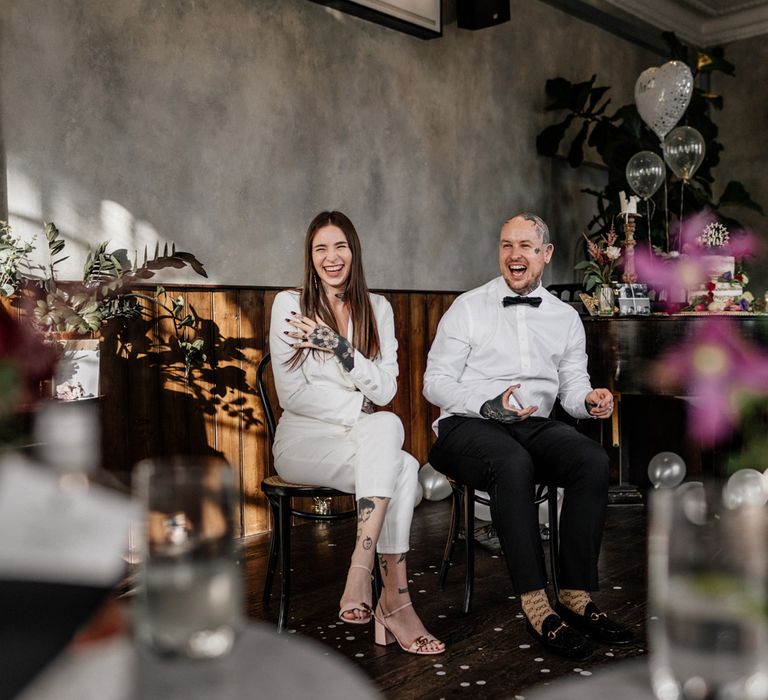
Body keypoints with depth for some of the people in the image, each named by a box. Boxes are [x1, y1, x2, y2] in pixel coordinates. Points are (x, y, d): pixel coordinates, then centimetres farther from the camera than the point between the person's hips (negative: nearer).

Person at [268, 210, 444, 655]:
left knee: (387, 425, -34)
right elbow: (291, 394, -5)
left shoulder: (378, 309, 11)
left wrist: (340, 346, -13)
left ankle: (361, 575, -32)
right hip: (304, 439, -3)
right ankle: (396, 599, -28)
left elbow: (385, 391, 0)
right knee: (401, 468, -30)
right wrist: (359, 409, -10)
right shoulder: (289, 305, 1)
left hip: (367, 436, 4)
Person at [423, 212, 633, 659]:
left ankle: (577, 597, -20)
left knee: (593, 459, -27)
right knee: (514, 463, -37)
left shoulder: (566, 318, 16)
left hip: (534, 424, 4)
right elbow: (435, 382, -1)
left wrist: (590, 400, -13)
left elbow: (573, 387, 13)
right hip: (467, 425, -3)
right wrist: (489, 406, -18)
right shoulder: (468, 308, 5)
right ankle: (536, 607, -31)